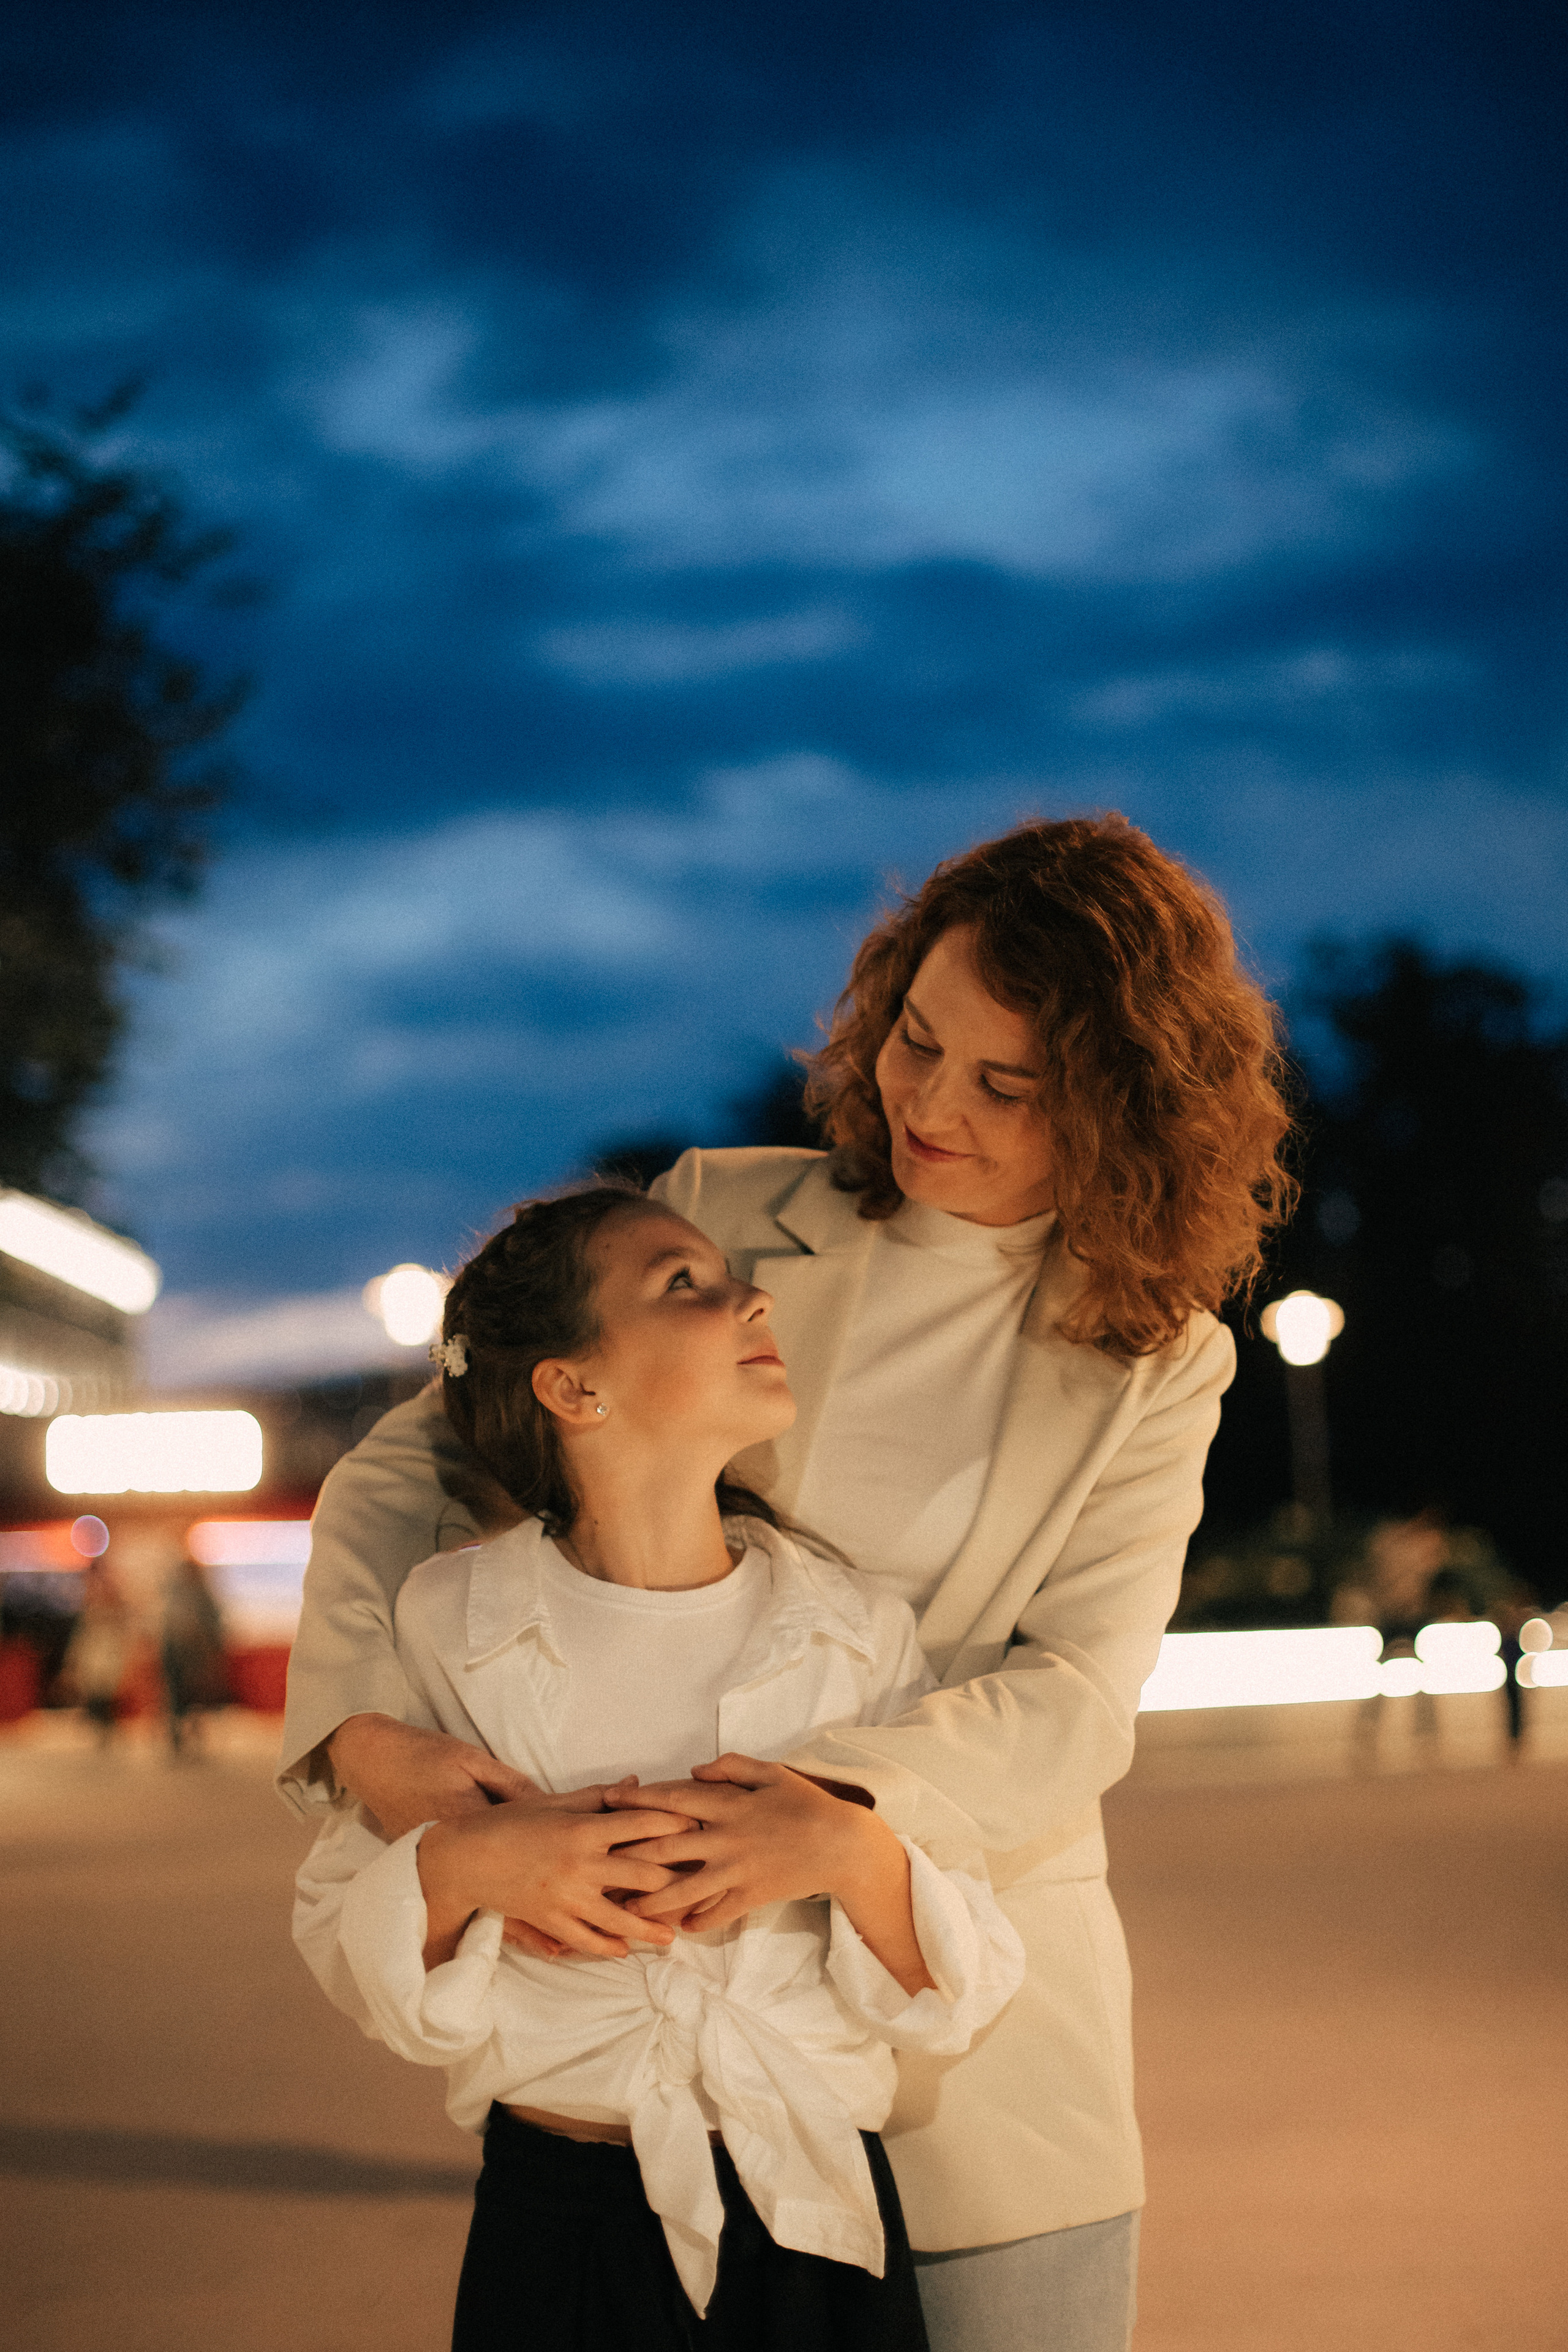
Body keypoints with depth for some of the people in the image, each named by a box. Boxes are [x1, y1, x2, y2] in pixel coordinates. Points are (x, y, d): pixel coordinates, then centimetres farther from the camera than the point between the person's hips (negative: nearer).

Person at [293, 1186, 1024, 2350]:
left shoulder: (859, 1630, -3)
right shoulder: (452, 1620, -6)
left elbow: (956, 1999, -3)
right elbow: (343, 1945, -1)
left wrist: (854, 1857, -21)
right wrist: (457, 1868, -20)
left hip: (816, 2231, 1)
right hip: (560, 2233, -1)